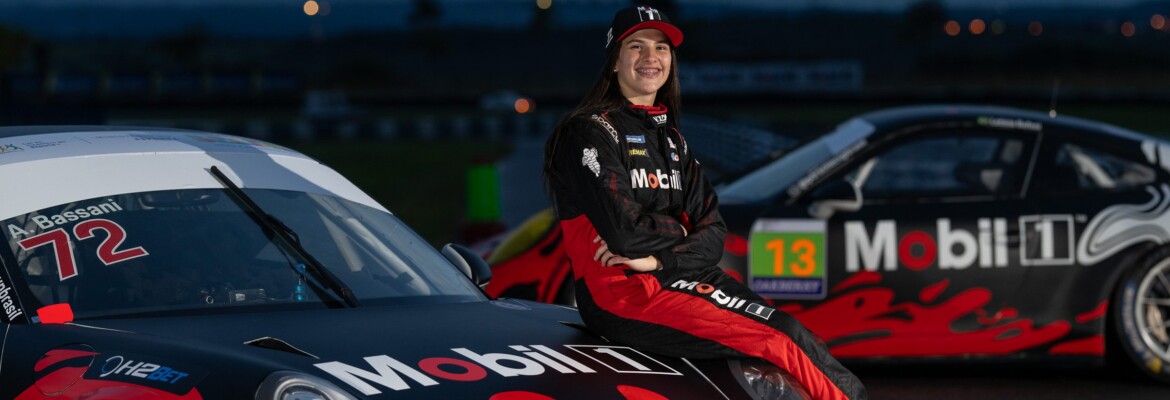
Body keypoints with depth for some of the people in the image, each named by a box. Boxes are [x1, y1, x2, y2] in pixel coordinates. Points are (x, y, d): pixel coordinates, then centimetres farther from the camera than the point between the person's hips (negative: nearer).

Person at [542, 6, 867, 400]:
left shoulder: (672, 140, 21)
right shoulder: (590, 132, -2)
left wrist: (658, 256, -9)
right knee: (780, 346, -23)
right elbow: (625, 233, -14)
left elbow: (713, 234, 10)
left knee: (792, 334, -16)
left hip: (682, 276, 7)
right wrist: (681, 233, 3)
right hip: (623, 291, -7)